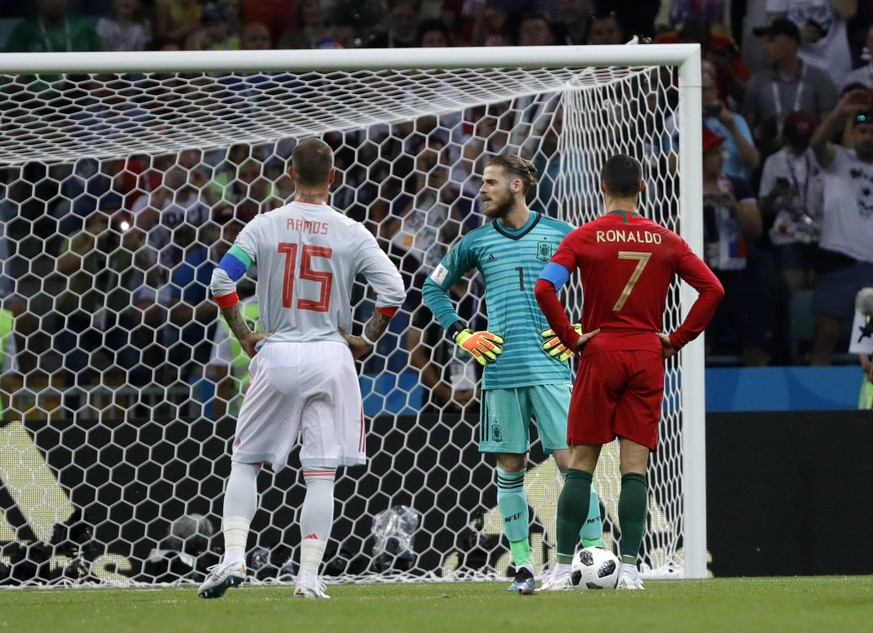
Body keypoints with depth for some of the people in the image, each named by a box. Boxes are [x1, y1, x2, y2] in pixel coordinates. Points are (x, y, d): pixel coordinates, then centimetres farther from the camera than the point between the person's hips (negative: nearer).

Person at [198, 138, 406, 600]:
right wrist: (366, 340, 6)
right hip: (330, 356, 0)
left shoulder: (265, 226, -1)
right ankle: (308, 577, -3)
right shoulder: (351, 233, -1)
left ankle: (233, 558, -2)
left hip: (276, 354, 0)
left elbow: (221, 281, -7)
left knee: (244, 461, 13)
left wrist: (244, 336, 3)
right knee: (321, 475, 2)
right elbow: (393, 291, -6)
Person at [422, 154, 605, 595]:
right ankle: (522, 567, 10)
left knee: (572, 461, -9)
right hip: (500, 372, 2)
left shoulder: (561, 236, 3)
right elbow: (434, 288, 21)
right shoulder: (476, 243, 9)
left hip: (550, 370, -2)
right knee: (510, 468, 4)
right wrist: (461, 334, 9)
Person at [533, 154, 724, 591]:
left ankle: (562, 569, 0)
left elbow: (544, 288, -15)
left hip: (600, 355, -1)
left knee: (580, 464, 3)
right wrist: (679, 339, 3)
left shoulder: (584, 238, -3)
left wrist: (571, 338, -7)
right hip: (647, 358, 1)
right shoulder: (666, 241, 4)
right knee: (635, 466, 1)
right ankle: (629, 568, -6)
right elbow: (712, 289, -1)